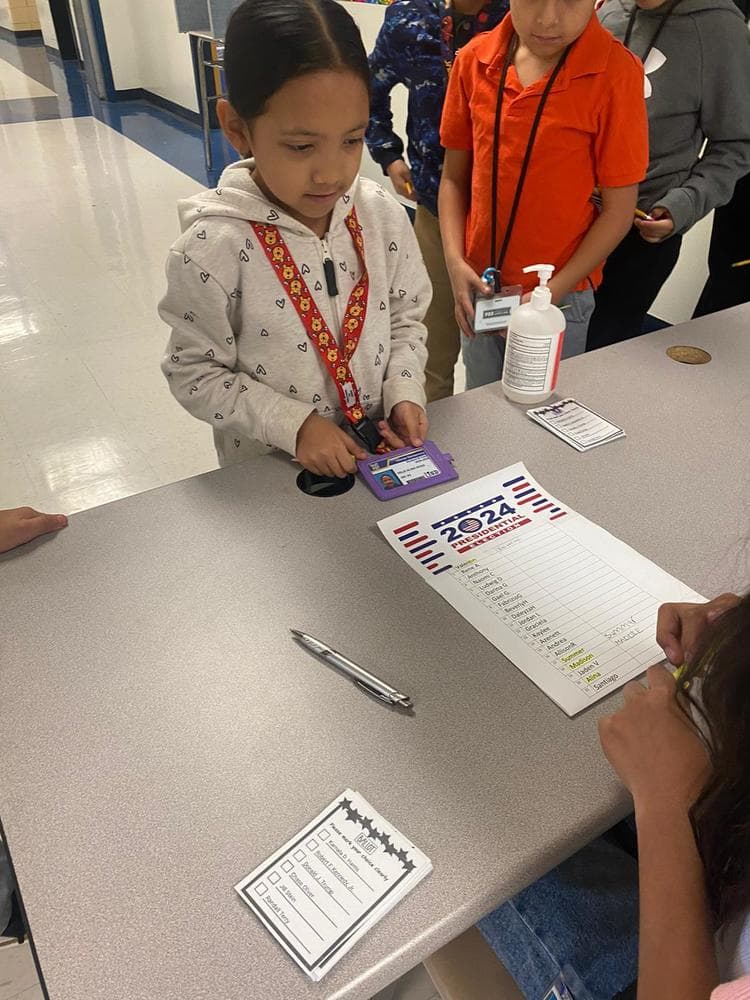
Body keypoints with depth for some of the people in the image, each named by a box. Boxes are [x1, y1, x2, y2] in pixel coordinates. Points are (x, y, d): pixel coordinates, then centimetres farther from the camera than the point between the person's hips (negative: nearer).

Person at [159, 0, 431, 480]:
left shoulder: (384, 216, -9)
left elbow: (406, 316, 4)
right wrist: (294, 424, -21)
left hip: (379, 451, 4)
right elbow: (196, 374, -14)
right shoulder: (214, 249, -21)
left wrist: (404, 392, -11)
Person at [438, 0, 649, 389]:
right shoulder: (473, 59, -2)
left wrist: (553, 292, -16)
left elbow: (618, 209, -9)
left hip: (561, 298, -3)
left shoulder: (616, 72, -13)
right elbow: (454, 176, 5)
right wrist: (454, 262, -9)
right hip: (479, 288, 4)